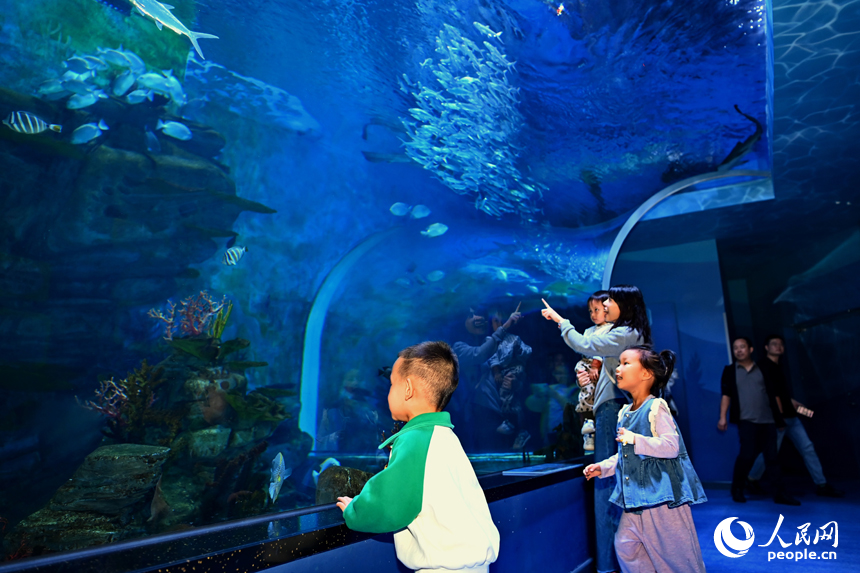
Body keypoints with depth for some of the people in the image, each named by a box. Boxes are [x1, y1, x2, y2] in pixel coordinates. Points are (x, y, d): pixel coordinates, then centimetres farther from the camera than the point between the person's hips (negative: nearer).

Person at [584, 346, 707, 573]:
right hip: (636, 494, 8)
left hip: (661, 491, -8)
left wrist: (635, 439, -27)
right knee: (625, 545, 9)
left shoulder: (656, 407, -14)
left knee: (673, 549, 5)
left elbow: (671, 446, -22)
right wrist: (603, 467, 9)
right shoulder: (624, 412, 10)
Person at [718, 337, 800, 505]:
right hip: (746, 421, -2)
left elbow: (774, 394, 14)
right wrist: (722, 417, -8)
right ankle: (737, 490, 7)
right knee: (747, 455, -9)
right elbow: (726, 395, 1)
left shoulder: (763, 369, 12)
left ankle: (779, 493, 12)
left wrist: (780, 417, 9)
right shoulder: (730, 371, 7)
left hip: (768, 420, 3)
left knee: (772, 457, 4)